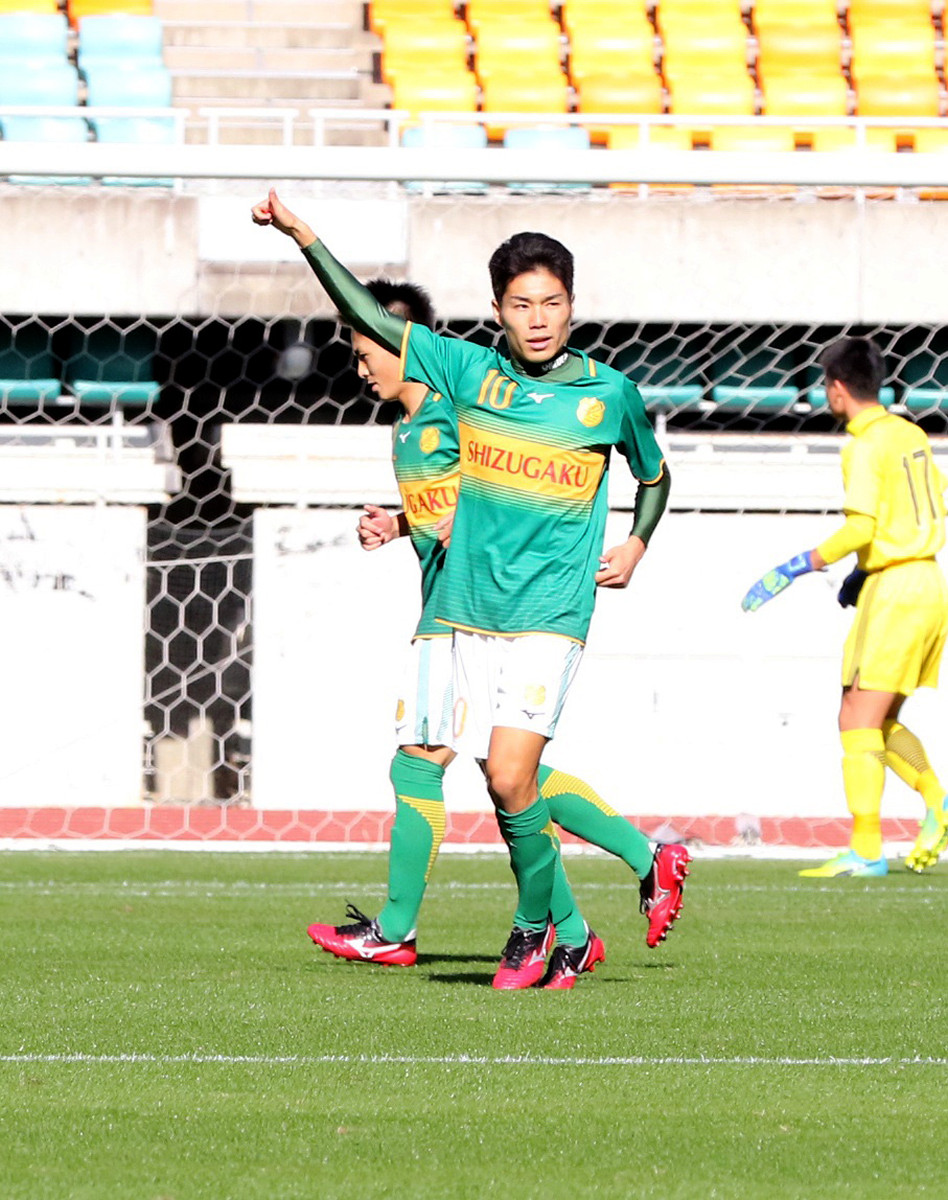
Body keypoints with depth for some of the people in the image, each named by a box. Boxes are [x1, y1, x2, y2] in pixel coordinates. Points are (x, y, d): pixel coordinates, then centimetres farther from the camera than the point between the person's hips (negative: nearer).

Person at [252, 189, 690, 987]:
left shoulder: (610, 393, 2)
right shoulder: (469, 372, 5)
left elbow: (654, 475, 20)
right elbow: (367, 316, 7)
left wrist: (636, 545, 6)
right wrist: (303, 235, 2)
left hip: (551, 613, -3)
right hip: (472, 609, 3)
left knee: (510, 776, -15)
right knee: (507, 783, 2)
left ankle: (533, 928, 2)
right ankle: (571, 935, 16)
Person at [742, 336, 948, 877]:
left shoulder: (866, 446, -13)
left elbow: (860, 528, -22)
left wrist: (793, 569, -16)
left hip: (895, 589, -9)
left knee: (858, 723, -6)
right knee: (877, 722, 16)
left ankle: (865, 850, -9)